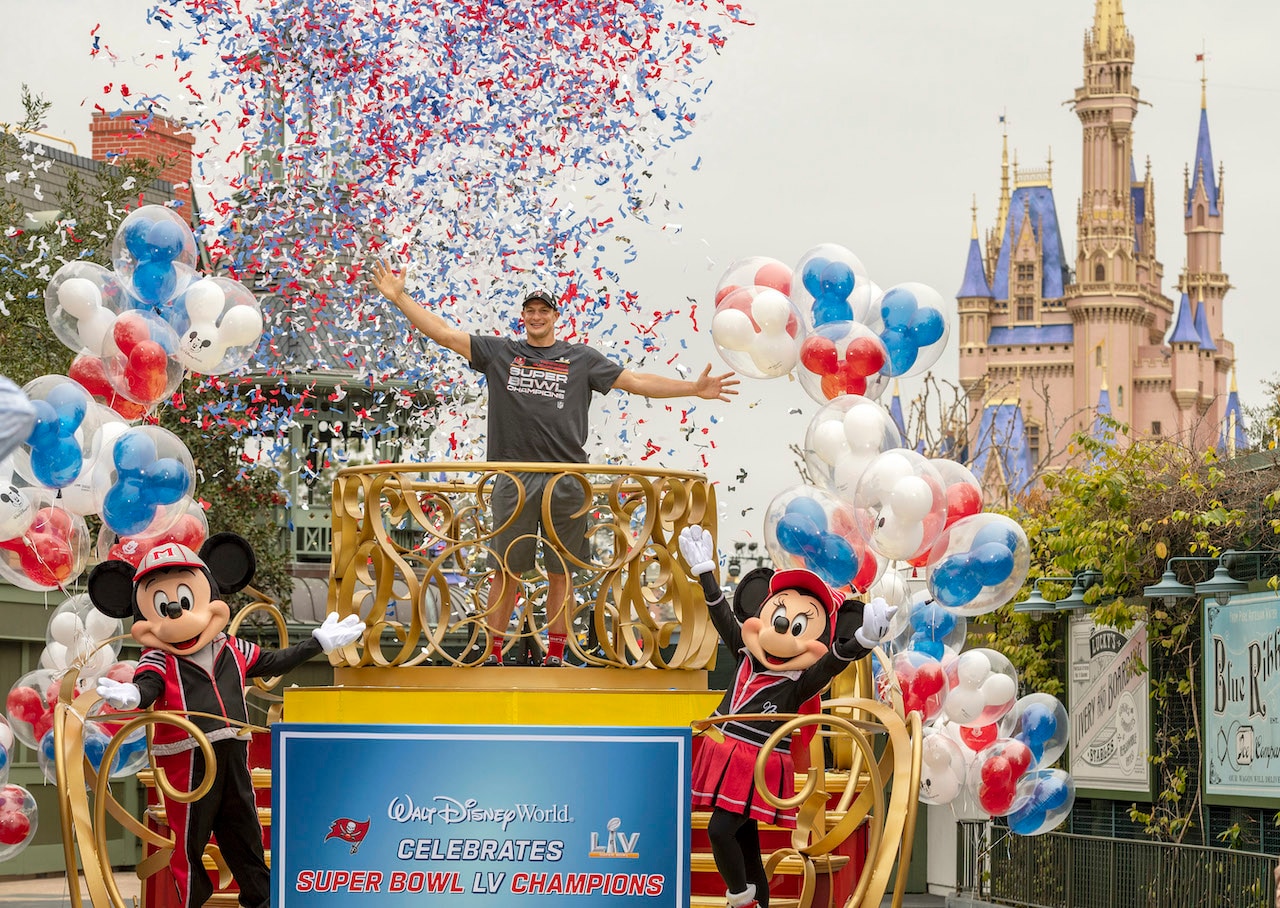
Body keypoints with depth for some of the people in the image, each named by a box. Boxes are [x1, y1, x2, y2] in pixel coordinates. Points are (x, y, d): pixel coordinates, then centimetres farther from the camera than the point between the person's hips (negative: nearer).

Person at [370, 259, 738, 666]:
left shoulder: (582, 359, 12)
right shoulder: (498, 352, 12)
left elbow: (635, 381, 11)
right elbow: (444, 333, 10)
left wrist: (694, 388, 4)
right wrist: (399, 297, 5)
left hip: (566, 479, 0)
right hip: (514, 479, 0)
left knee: (560, 574, 5)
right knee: (506, 572, 2)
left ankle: (556, 655, 12)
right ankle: (492, 655, 8)